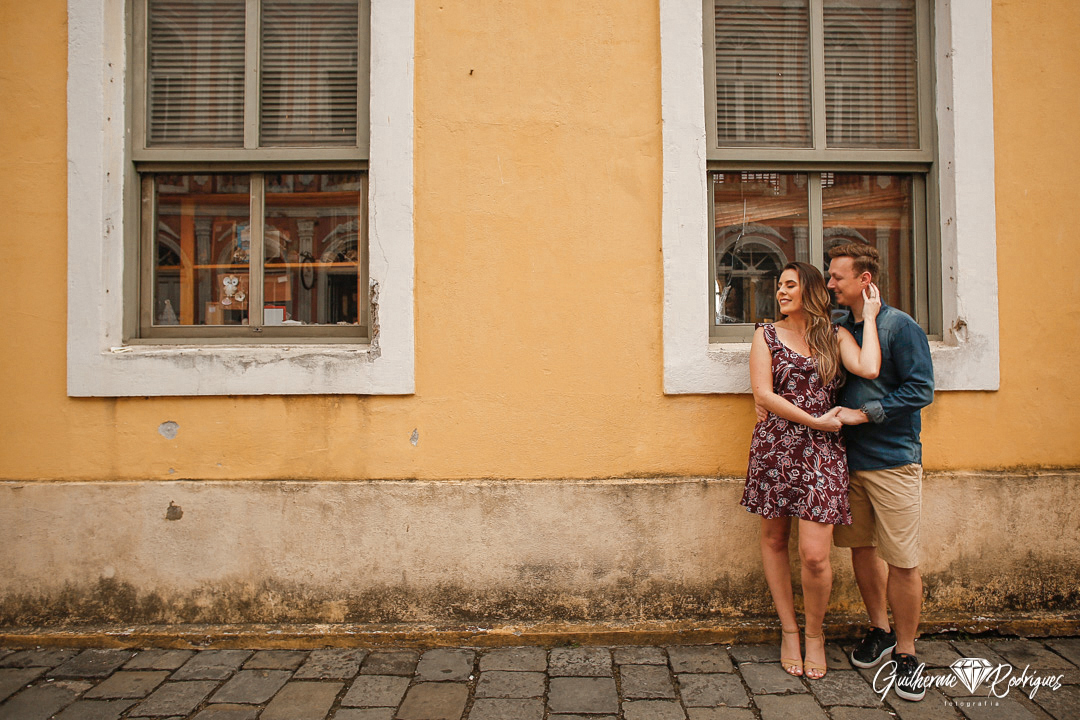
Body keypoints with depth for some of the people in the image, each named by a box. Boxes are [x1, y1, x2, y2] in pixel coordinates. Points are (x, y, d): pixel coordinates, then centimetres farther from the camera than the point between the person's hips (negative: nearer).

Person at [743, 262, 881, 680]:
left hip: (821, 452, -1)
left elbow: (868, 369, -12)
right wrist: (814, 421, -7)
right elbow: (763, 395, -4)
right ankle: (789, 630, 30)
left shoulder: (835, 335, 8)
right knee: (774, 539, 10)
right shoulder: (767, 335, 6)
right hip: (774, 448, 1)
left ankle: (814, 633, 20)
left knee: (814, 555, -7)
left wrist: (869, 317, -1)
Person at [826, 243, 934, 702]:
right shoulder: (838, 328, 10)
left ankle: (906, 652, 15)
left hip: (893, 461, -5)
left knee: (902, 561, 0)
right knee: (861, 547, 13)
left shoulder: (899, 326, -8)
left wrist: (864, 414, -15)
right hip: (848, 457, 6)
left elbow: (921, 389, -12)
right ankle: (880, 630, 31)